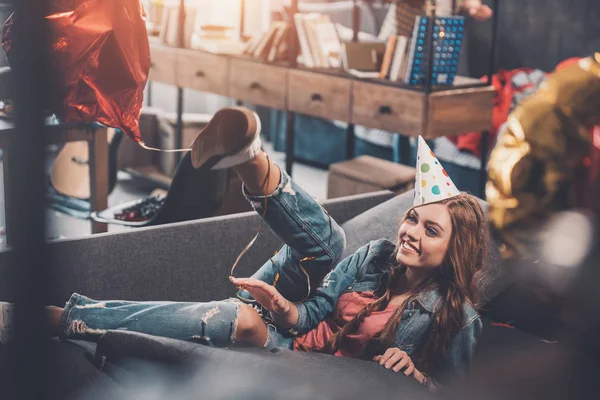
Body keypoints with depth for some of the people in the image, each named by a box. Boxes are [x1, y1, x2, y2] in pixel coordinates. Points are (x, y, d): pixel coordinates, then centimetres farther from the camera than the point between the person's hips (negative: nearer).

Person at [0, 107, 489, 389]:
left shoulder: (457, 318, -10)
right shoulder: (375, 257, -1)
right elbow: (310, 315, 0)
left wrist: (415, 374, -26)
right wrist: (285, 307, -23)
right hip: (296, 332, 4)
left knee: (234, 320, -33)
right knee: (323, 237, -19)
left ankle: (57, 319, -31)